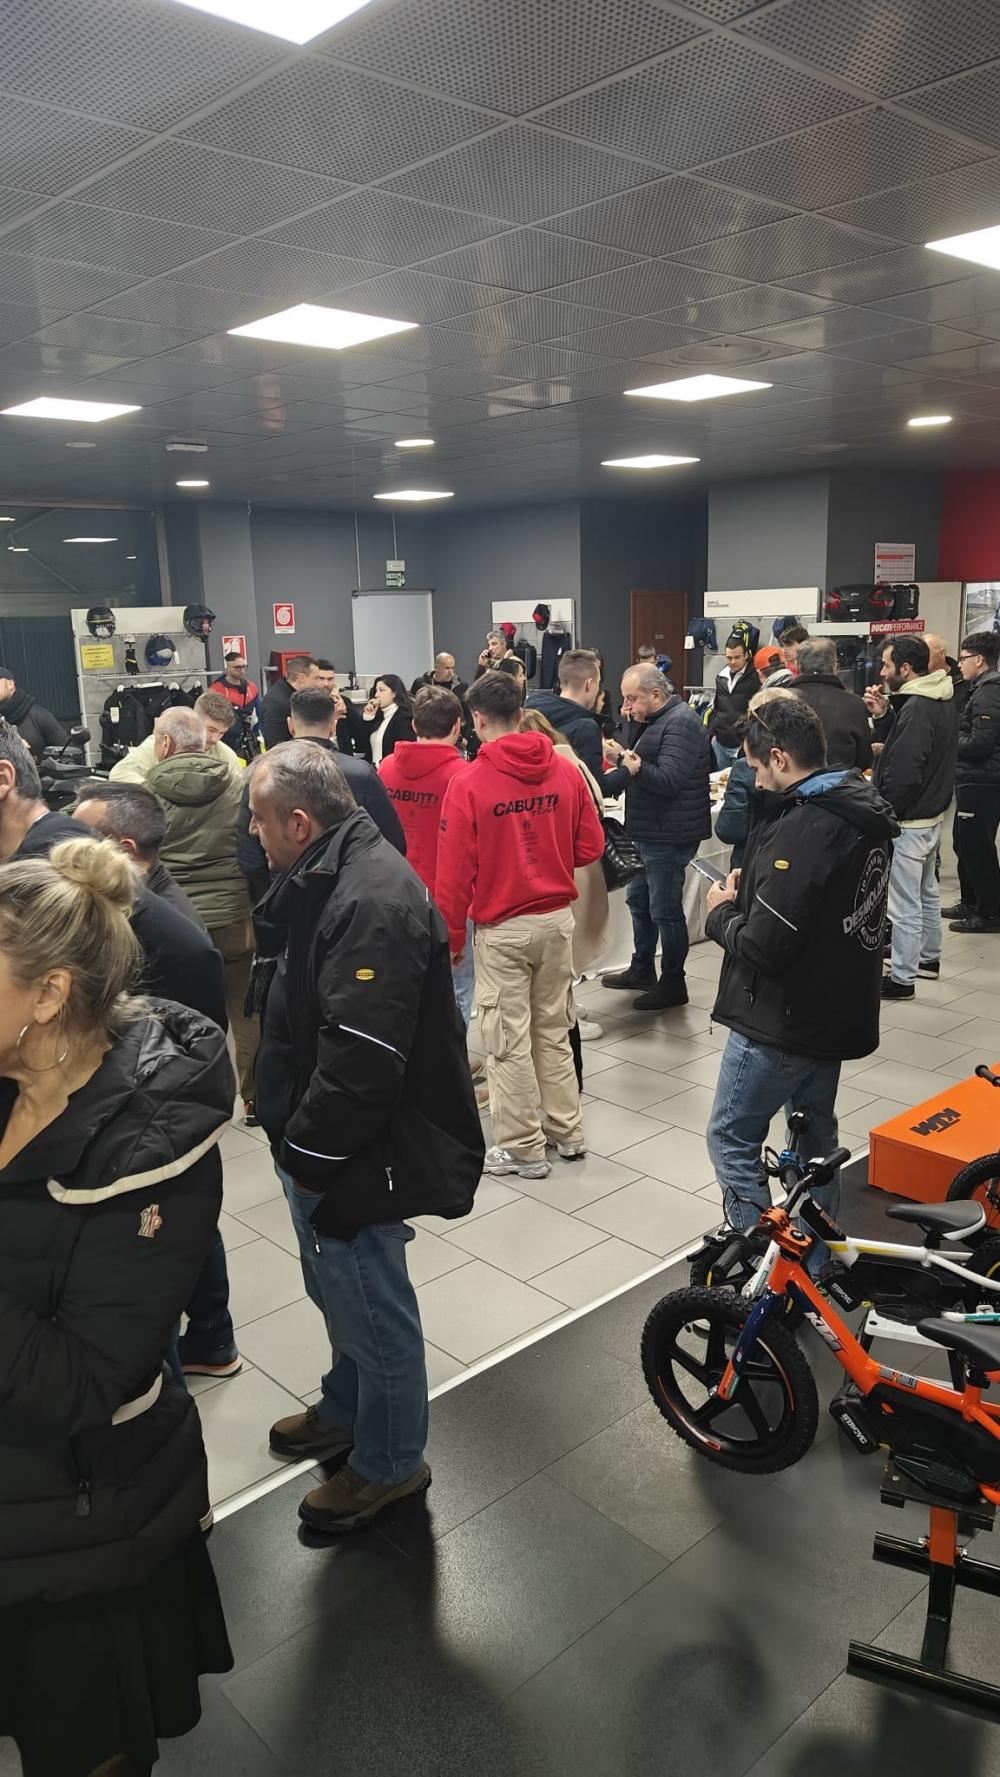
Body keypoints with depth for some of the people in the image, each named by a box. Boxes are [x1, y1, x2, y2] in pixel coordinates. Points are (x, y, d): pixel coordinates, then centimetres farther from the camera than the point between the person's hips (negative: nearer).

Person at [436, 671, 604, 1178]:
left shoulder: (468, 783, -14)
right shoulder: (565, 771, -3)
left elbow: (455, 872, -12)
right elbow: (591, 845, 3)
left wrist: (451, 939, -1)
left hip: (502, 928, -4)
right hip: (557, 918, 5)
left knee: (509, 1041, 7)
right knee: (553, 1030, 19)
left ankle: (523, 1149, 18)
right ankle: (567, 1132, 29)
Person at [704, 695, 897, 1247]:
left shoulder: (802, 829, -26)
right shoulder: (864, 811, 4)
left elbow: (763, 945, -28)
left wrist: (721, 912, -8)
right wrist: (751, 892, 3)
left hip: (780, 1021, -9)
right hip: (836, 1011, 9)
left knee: (731, 1139, 6)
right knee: (816, 1134, 22)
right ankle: (817, 1250, 36)